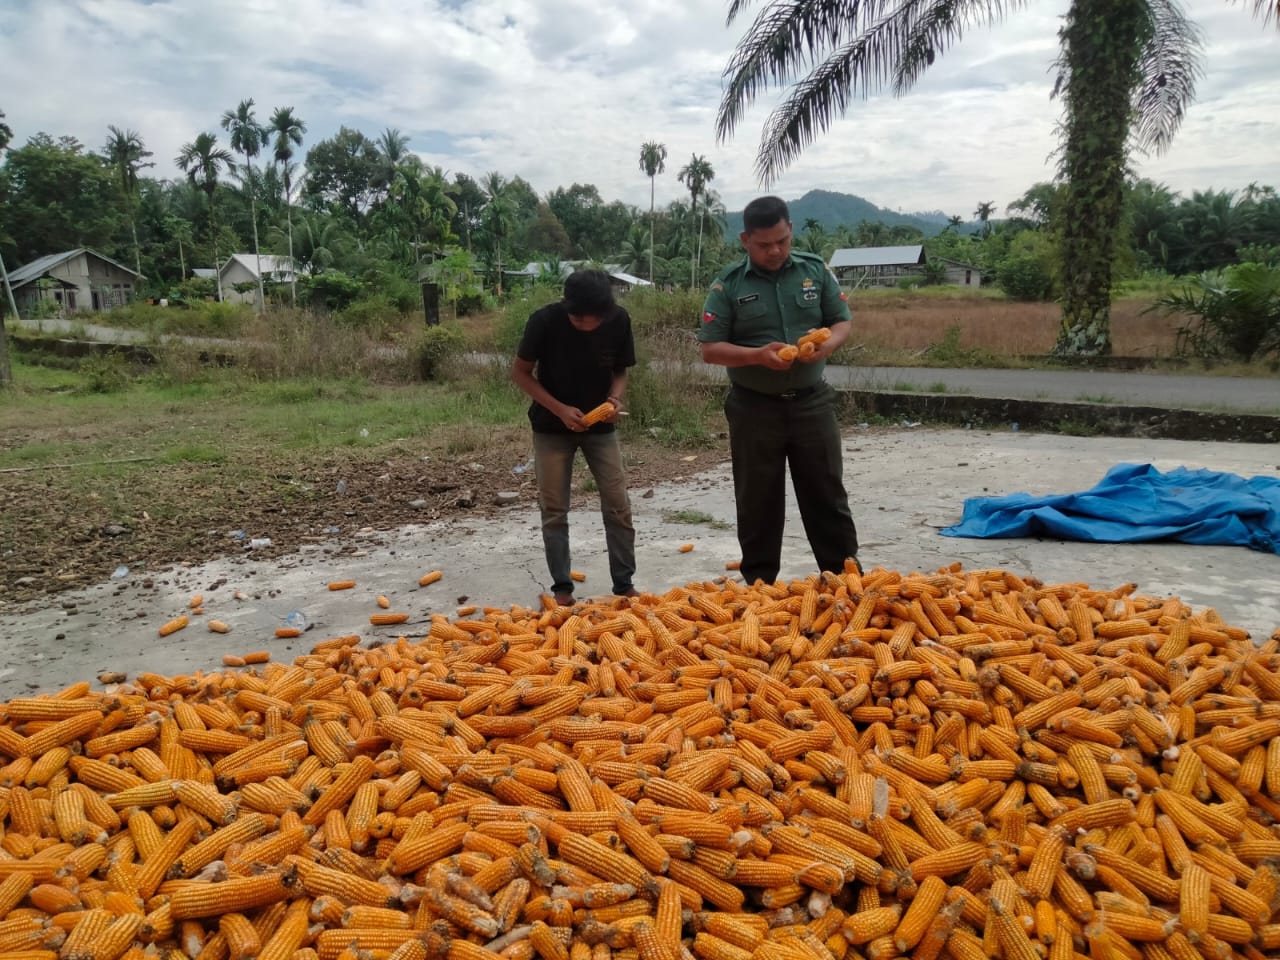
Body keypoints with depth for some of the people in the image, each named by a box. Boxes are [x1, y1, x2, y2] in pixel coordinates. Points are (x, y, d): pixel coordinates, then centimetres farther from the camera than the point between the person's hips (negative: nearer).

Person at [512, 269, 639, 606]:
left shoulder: (619, 321, -15)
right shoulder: (545, 321, -21)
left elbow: (620, 371, 0)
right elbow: (520, 372, -11)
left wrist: (615, 399, -22)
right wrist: (560, 409, -21)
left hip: (600, 426, 2)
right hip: (552, 427, -1)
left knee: (618, 505, -1)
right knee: (554, 510, 1)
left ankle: (624, 583, 12)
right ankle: (562, 587, 13)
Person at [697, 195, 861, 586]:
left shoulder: (816, 270, 3)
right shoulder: (728, 285, -4)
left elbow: (843, 321, 8)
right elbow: (710, 349, -6)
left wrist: (827, 345, -15)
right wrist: (758, 355, -22)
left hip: (811, 402, 2)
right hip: (754, 408, -1)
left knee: (828, 495, 9)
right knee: (758, 503, 8)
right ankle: (759, 586, 21)